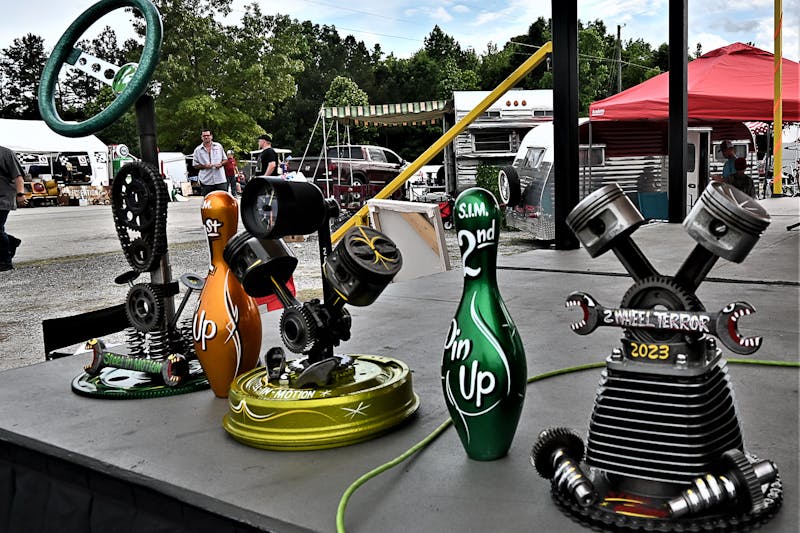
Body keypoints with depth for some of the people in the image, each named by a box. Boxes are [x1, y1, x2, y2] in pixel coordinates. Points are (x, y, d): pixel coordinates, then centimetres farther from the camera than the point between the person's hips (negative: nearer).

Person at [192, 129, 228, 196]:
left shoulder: (219, 146, 10)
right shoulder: (197, 150, 6)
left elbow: (225, 160, 16)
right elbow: (195, 165, 7)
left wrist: (221, 164, -6)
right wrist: (205, 166, -12)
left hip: (220, 180, 1)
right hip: (206, 181, -1)